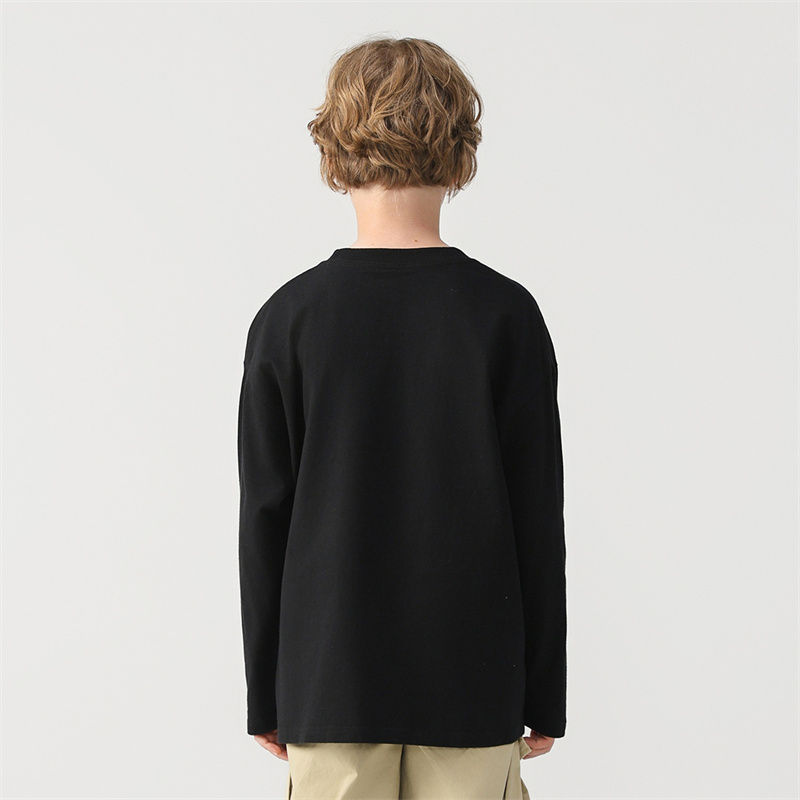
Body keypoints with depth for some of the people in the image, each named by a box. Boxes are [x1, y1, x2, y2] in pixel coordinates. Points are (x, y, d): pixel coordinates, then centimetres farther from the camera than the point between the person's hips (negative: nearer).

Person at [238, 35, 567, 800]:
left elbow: (264, 520, -1)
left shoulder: (289, 318, -5)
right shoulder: (505, 315, -6)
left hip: (330, 679, 1)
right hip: (472, 681, 0)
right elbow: (538, 516, -3)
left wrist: (264, 693, 9)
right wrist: (546, 696, 6)